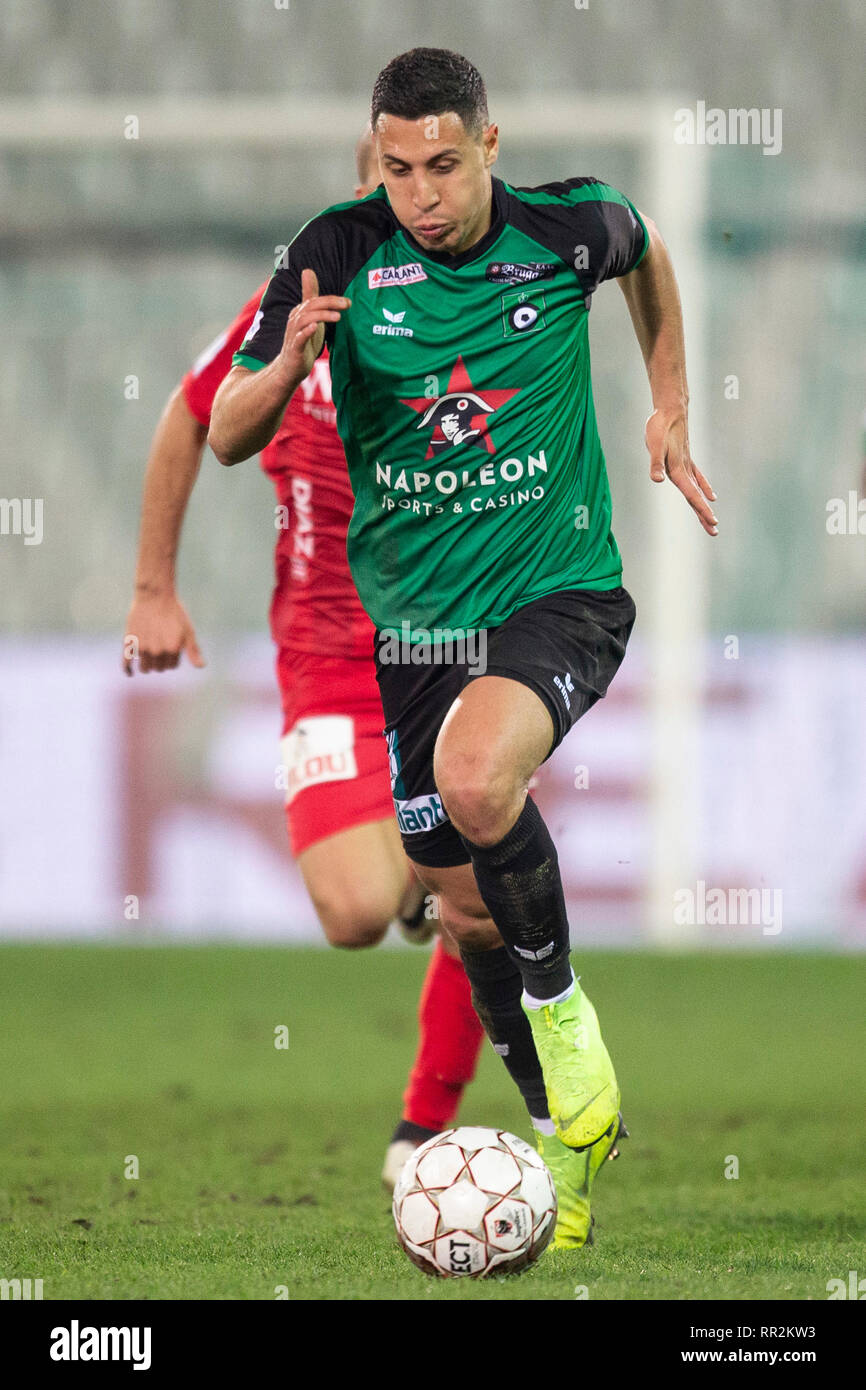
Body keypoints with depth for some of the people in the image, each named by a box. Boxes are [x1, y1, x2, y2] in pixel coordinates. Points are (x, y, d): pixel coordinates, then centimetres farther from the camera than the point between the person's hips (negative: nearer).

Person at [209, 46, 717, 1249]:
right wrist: (289, 365, -27)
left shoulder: (570, 228, -9)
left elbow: (644, 253, 17)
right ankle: (563, 1130, 32)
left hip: (560, 594, -3)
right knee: (468, 907, 10)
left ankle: (562, 1007, -8)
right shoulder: (342, 254, -9)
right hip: (414, 617, 3)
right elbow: (227, 437, -7)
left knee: (474, 779, -33)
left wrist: (670, 408, 14)